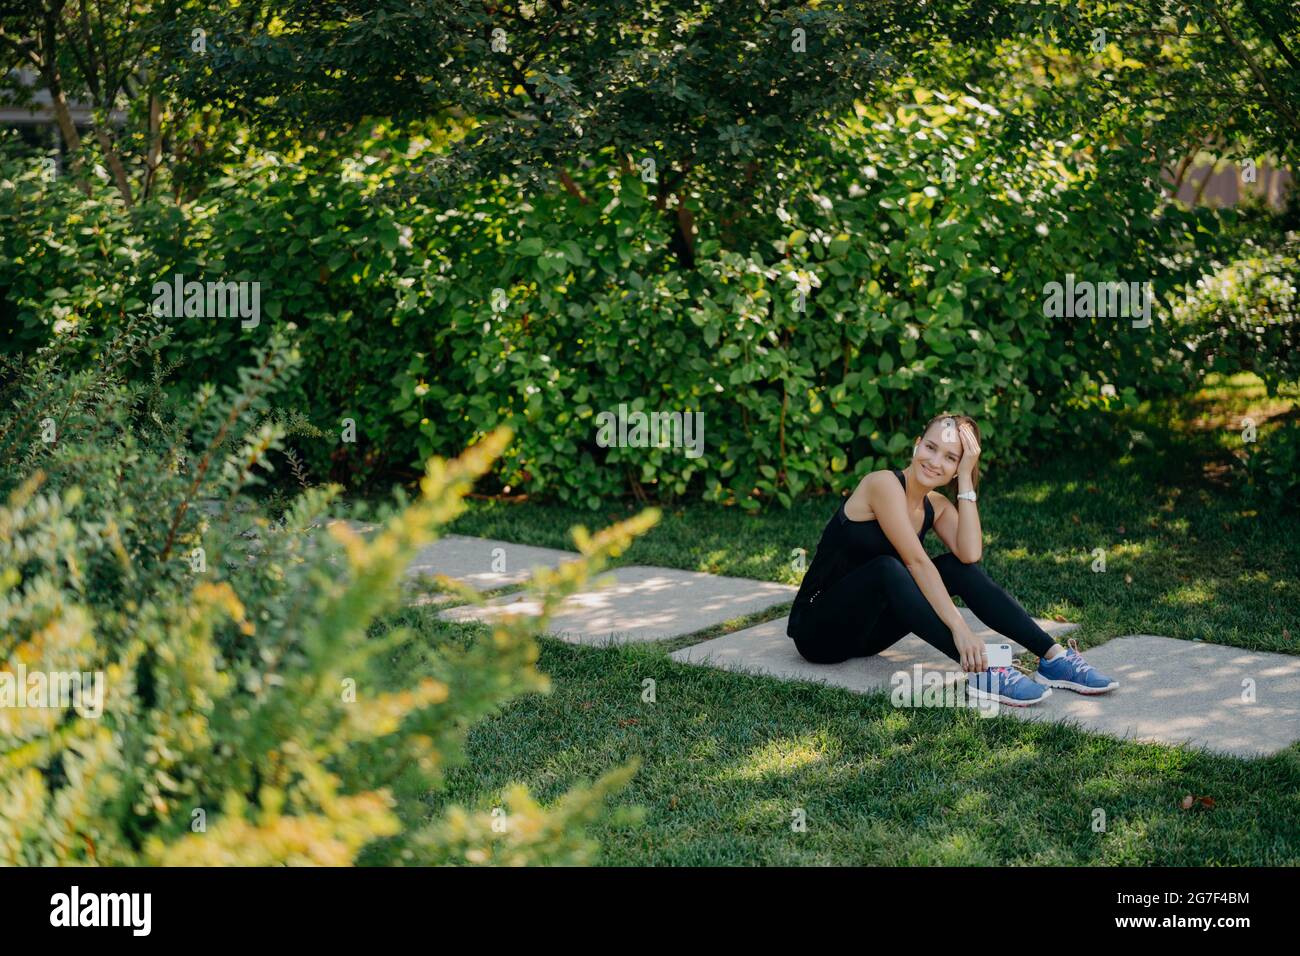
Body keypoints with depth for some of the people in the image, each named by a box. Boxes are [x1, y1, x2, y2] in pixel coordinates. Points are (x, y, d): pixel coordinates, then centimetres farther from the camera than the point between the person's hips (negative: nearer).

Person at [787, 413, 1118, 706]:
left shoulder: (936, 506, 4)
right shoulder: (883, 484, -18)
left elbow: (970, 554, -17)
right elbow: (916, 561, -28)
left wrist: (965, 480, -15)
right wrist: (959, 629, -35)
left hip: (867, 630, 7)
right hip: (818, 629, -7)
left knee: (960, 567, -11)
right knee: (888, 568, -36)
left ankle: (1053, 657, -18)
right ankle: (979, 672, -42)